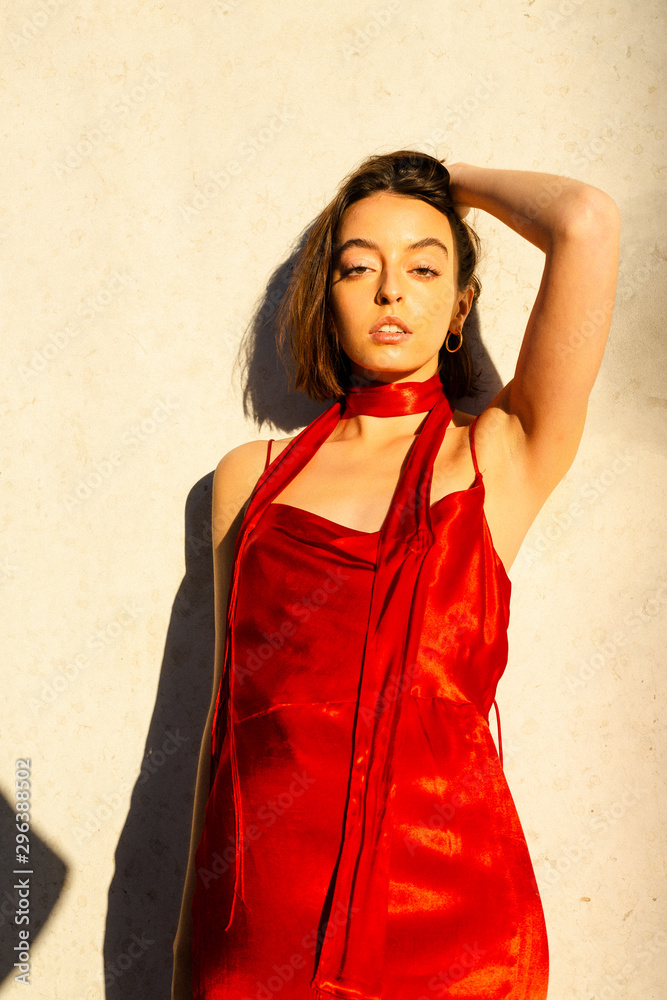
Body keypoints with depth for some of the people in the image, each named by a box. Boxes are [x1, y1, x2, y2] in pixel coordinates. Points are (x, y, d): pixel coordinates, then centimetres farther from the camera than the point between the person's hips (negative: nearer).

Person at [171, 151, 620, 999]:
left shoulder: (502, 459, 1)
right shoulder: (250, 476, 8)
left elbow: (587, 223, -9)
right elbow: (231, 699, 11)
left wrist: (455, 182, 9)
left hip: (451, 929, -1)